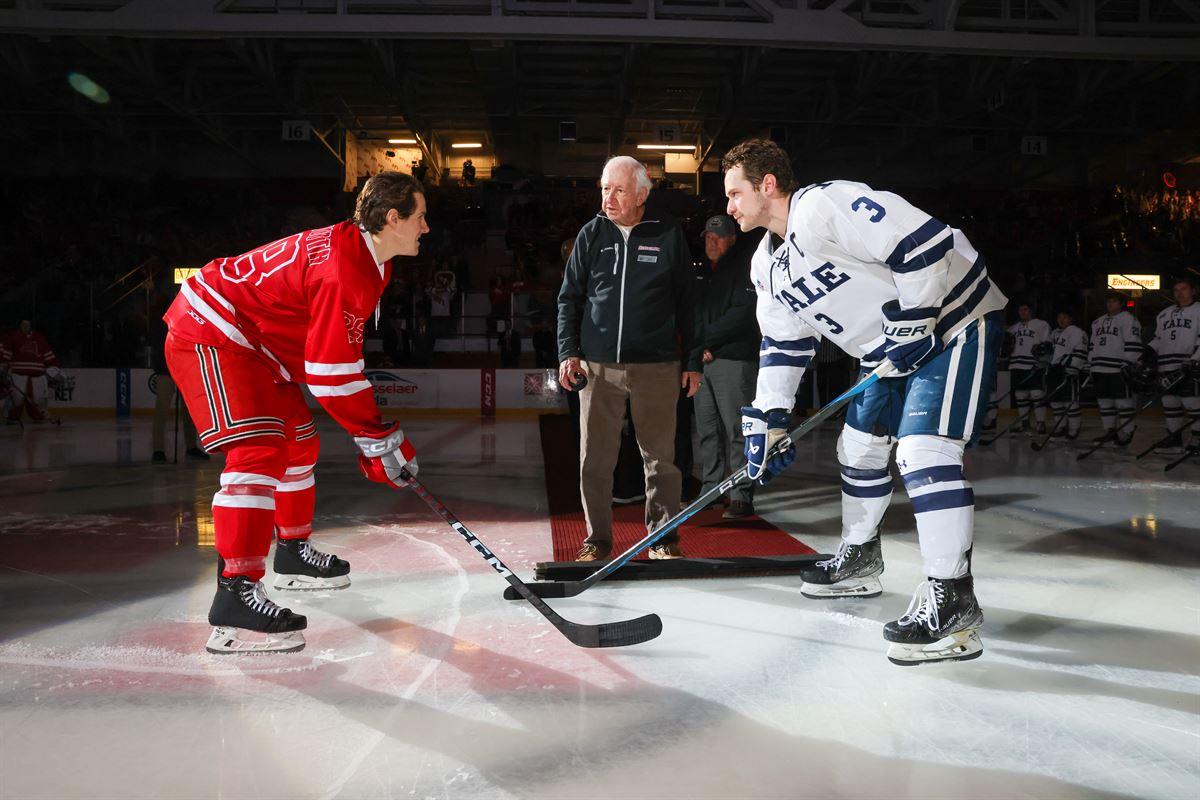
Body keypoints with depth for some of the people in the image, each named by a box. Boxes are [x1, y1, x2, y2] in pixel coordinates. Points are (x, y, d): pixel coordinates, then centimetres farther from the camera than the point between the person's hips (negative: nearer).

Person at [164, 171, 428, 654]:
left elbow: (339, 350, 15)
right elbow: (332, 373, -27)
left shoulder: (368, 259, 7)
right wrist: (379, 438, -20)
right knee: (259, 450, -23)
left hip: (254, 343, 11)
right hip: (209, 336, -11)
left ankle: (293, 554, 37)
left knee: (299, 444, 19)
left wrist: (369, 427, 13)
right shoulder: (343, 267, -26)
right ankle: (234, 597, -27)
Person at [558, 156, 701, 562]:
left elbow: (687, 301, 7)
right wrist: (568, 352, 2)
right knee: (595, 459, 3)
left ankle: (663, 539, 16)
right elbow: (570, 298, 12)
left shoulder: (668, 234, 3)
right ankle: (598, 539, 16)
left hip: (655, 366, -1)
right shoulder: (591, 235, 8)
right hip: (597, 366, 2)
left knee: (660, 457, 4)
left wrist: (692, 360, 6)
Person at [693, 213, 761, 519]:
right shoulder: (703, 275, 21)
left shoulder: (743, 269, 0)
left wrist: (705, 339, -9)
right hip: (702, 362, 7)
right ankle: (711, 490, 15)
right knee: (708, 431, 8)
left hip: (734, 360, -7)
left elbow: (742, 314, -11)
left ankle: (742, 497, -6)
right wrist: (700, 348, 1)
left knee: (737, 431, -8)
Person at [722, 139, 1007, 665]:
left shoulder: (824, 206, -24)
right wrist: (766, 422, 4)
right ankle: (859, 560, 35)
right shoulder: (767, 266, 7)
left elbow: (924, 243, -29)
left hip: (952, 319, -10)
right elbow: (782, 345, 11)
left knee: (923, 449, -21)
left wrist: (910, 327, -25)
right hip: (889, 348, 10)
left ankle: (952, 603, -16)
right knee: (859, 445, 16)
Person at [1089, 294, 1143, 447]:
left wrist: (1128, 364, -16)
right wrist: (1090, 364, 19)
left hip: (1119, 370, -8)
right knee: (1104, 401, 11)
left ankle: (1126, 433, -1)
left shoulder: (1128, 319, -3)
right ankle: (1109, 430, 19)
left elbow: (1133, 344, -10)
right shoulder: (1098, 322, 21)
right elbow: (1092, 345, 25)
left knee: (1123, 401, -6)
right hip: (1100, 369, 8)